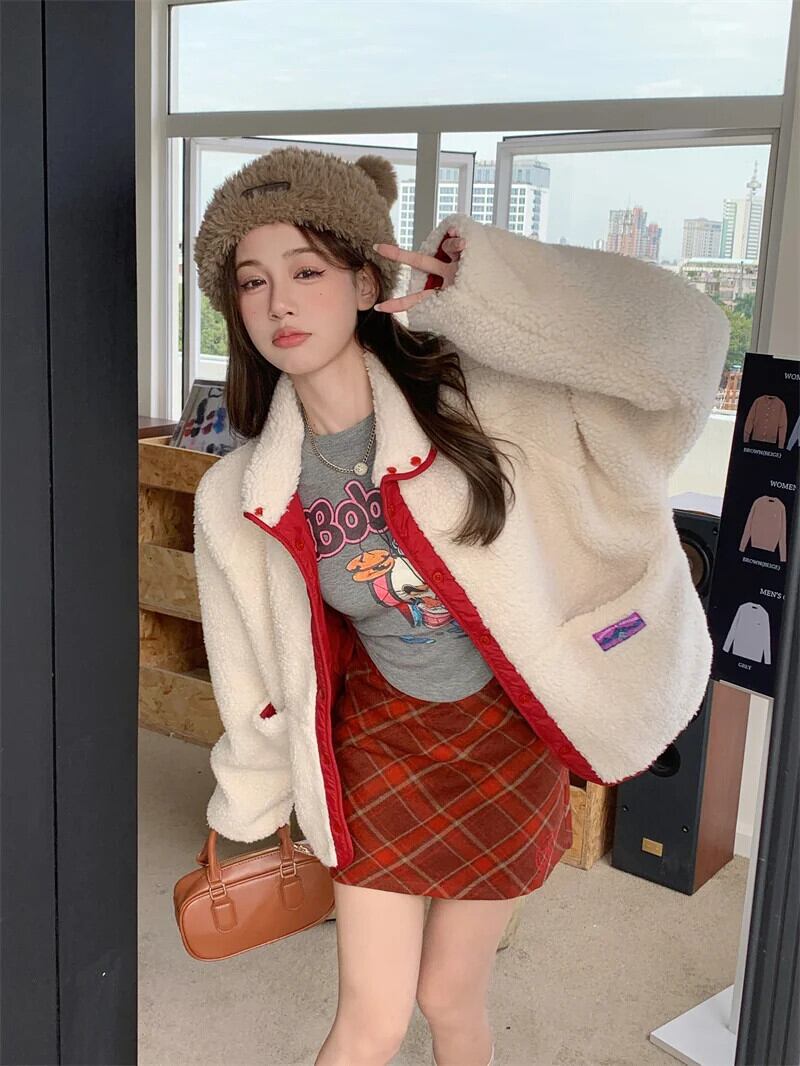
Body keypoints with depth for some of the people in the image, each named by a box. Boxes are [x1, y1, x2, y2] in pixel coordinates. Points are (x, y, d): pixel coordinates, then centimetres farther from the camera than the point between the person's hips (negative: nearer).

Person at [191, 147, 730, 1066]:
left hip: (508, 744, -1)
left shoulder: (478, 398, -20)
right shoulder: (238, 498, -11)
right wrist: (250, 812, 15)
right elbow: (255, 676, 3)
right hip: (380, 745, 1)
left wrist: (474, 280, -32)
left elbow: (685, 345, -29)